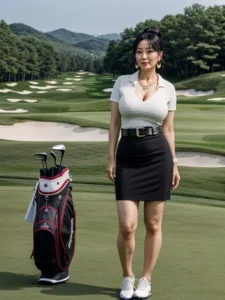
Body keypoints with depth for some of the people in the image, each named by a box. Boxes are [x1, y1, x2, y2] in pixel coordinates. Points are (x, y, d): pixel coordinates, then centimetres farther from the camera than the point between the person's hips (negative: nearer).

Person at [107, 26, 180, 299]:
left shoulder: (168, 88, 4)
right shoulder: (121, 82, 3)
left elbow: (168, 129, 9)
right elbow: (114, 124, 5)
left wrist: (174, 164, 6)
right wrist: (111, 158, -1)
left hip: (158, 156, 0)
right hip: (128, 156, 0)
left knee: (153, 224, 5)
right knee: (127, 226, -6)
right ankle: (127, 278, 17)